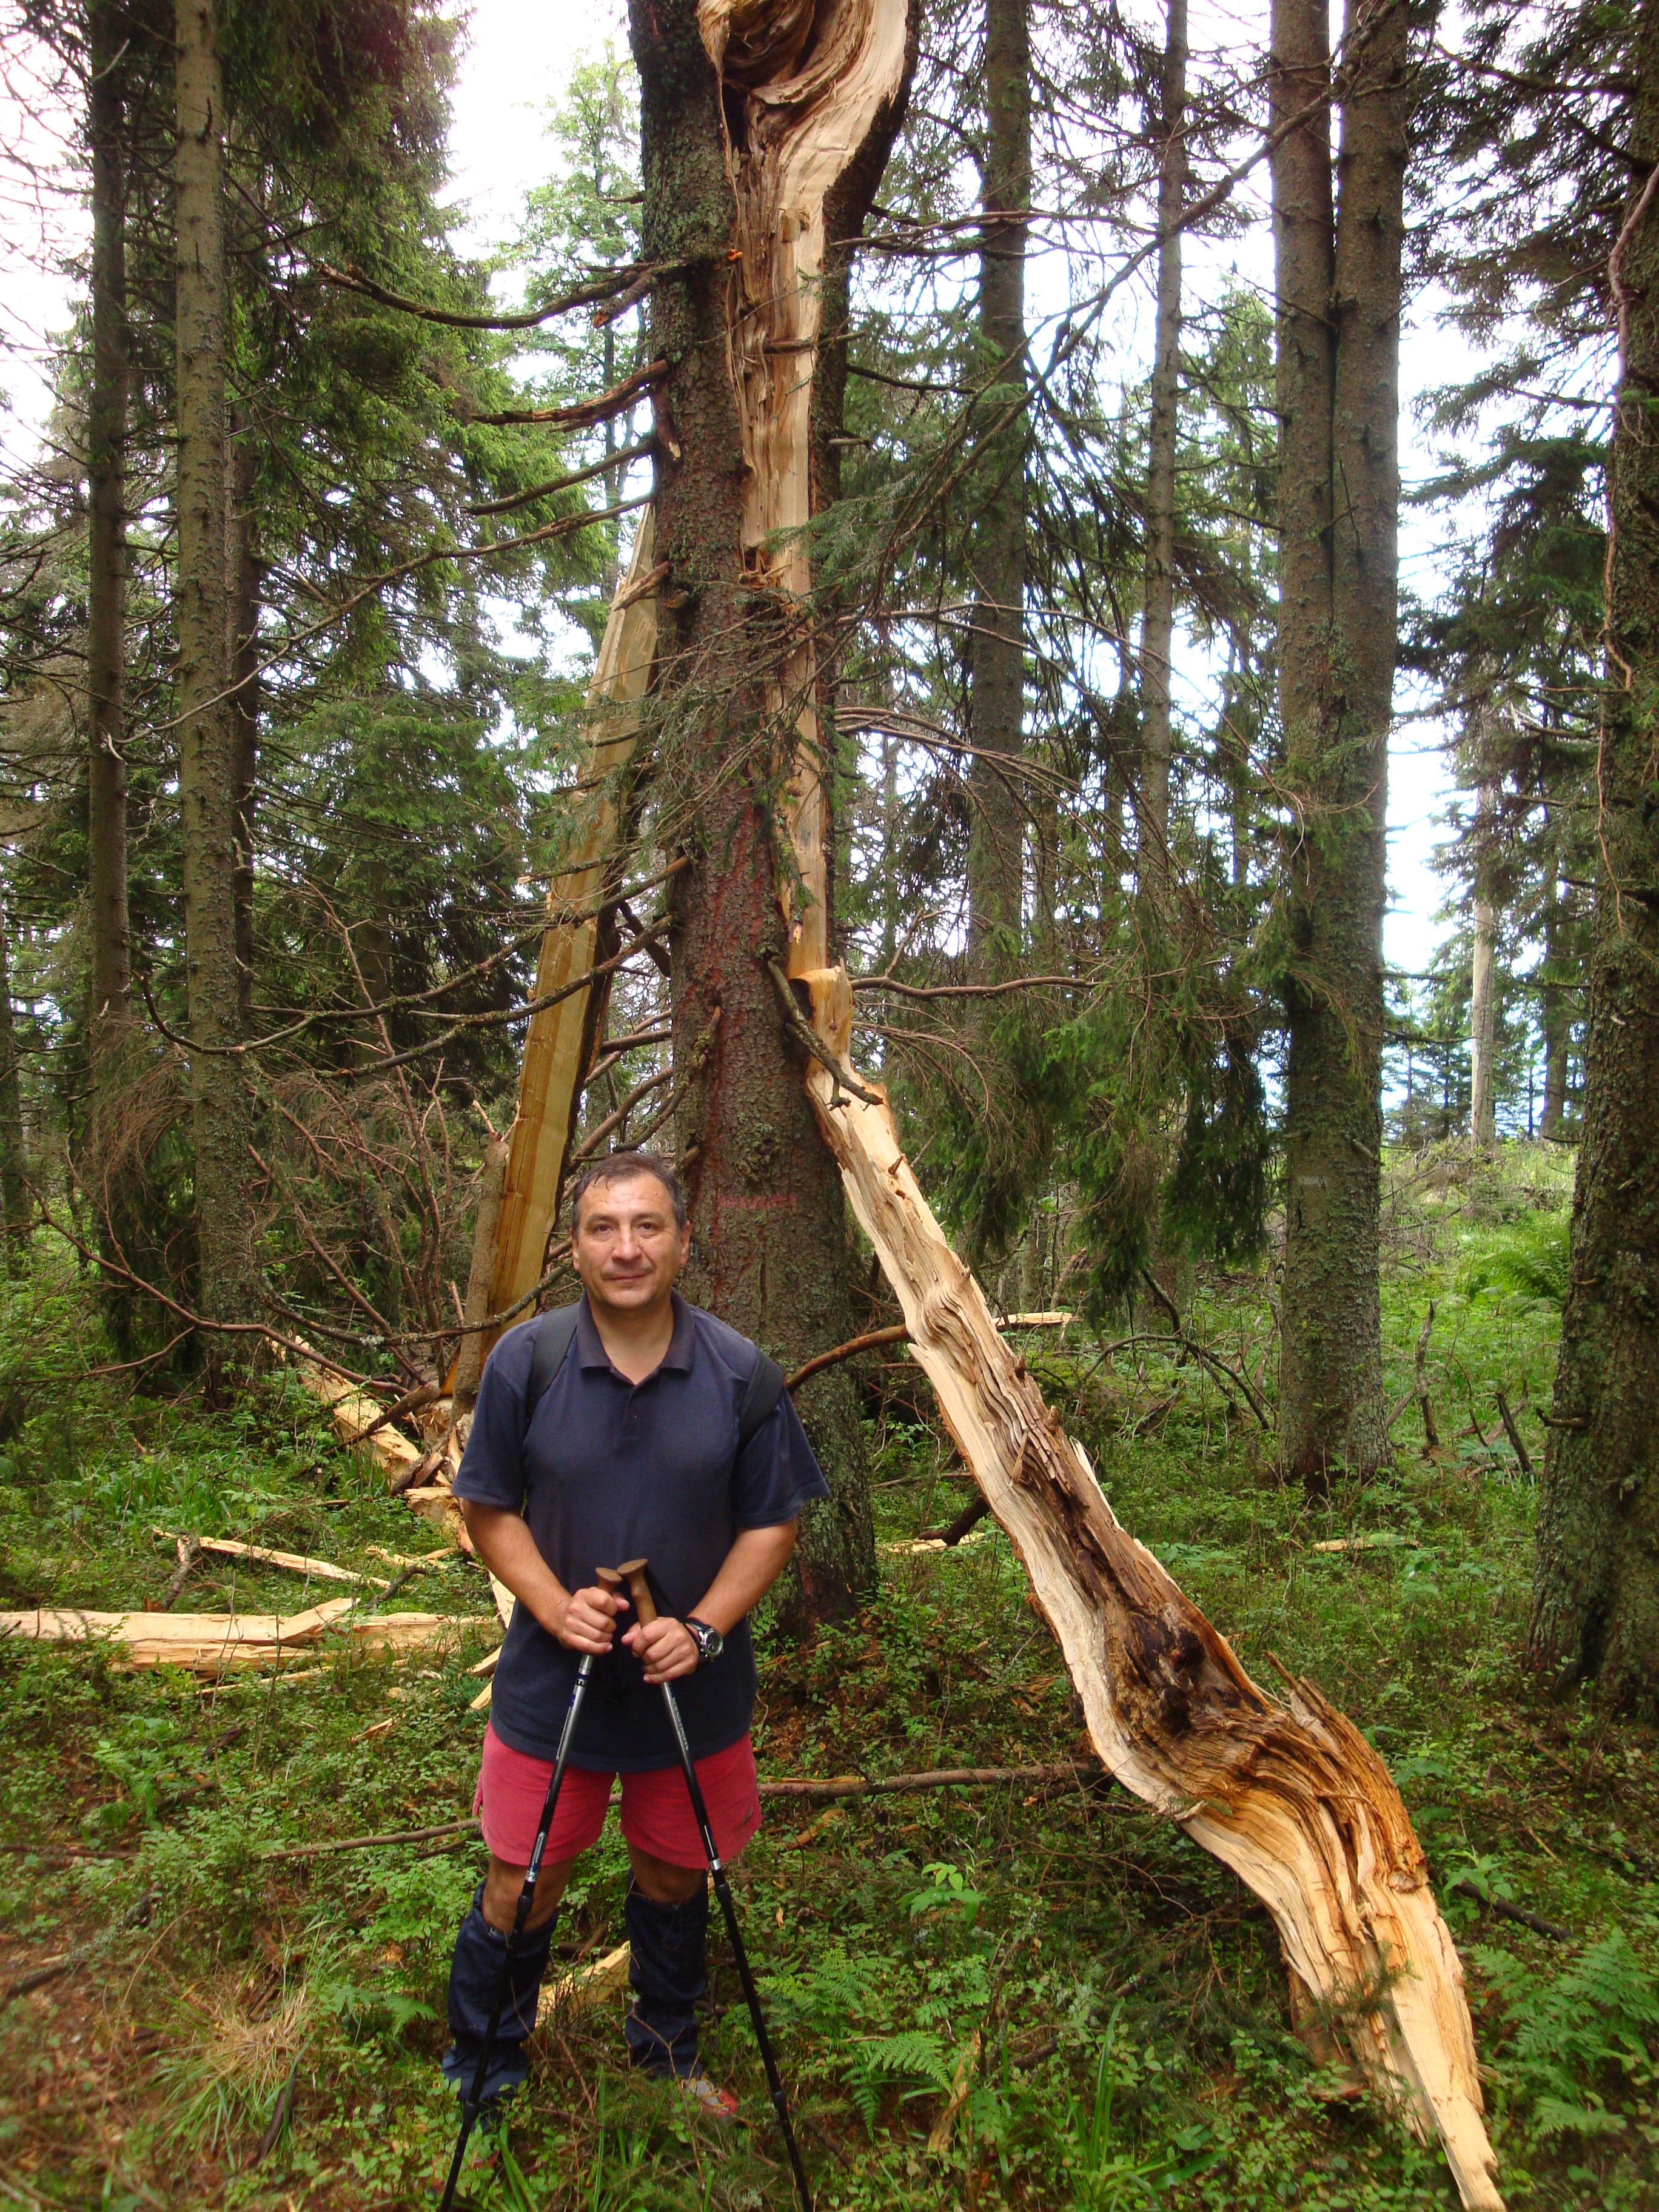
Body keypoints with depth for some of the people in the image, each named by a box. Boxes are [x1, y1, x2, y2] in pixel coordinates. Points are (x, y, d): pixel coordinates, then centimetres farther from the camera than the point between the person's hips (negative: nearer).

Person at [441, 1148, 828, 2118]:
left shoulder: (740, 1371, -10)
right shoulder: (524, 1362, -11)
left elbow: (774, 1522, -3)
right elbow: (491, 1510, -2)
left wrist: (705, 1627, -15)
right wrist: (553, 1604, -16)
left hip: (694, 1686, 1)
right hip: (550, 1681, -1)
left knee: (675, 1876, 19)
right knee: (522, 1885, 10)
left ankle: (669, 2051, 46)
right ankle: (480, 2077, 36)